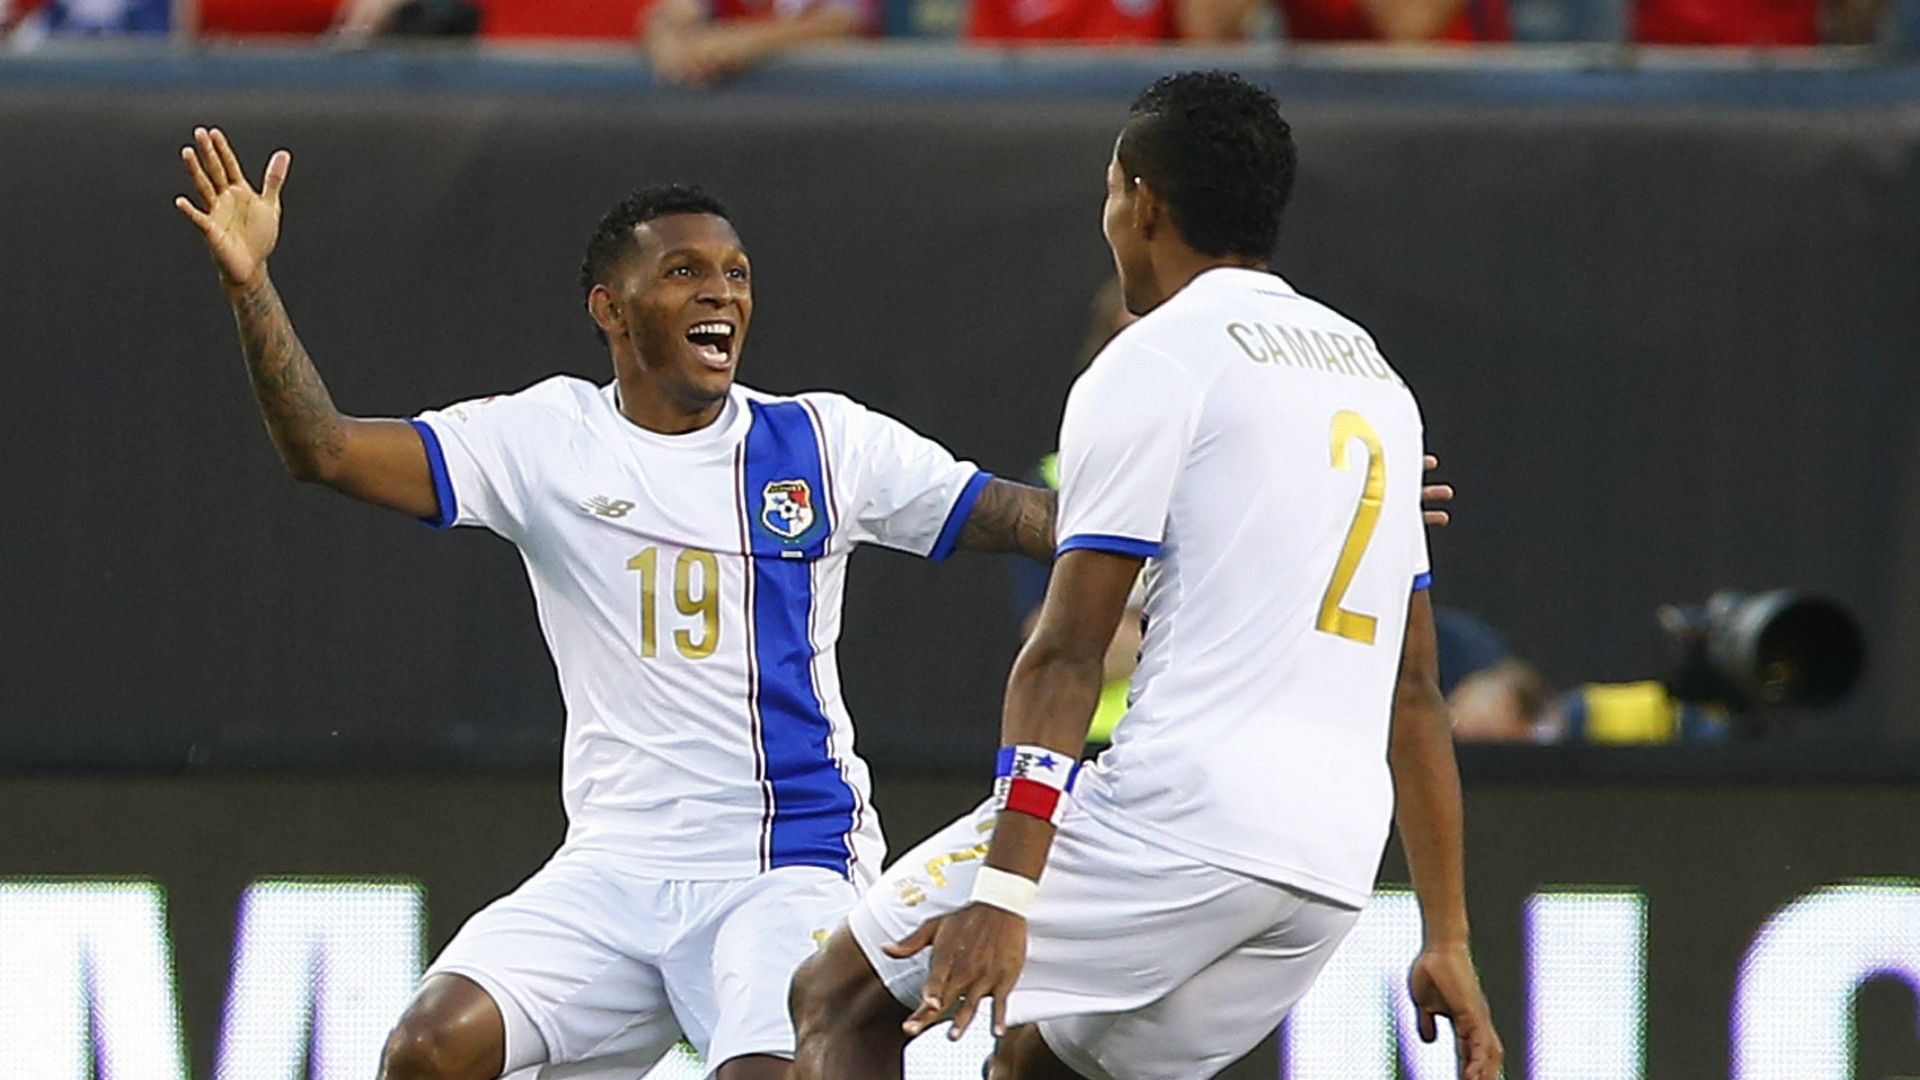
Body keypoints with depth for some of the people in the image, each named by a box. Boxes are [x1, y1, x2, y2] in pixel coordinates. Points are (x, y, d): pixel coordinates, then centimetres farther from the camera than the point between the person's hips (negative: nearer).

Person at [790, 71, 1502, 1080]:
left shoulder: (1156, 360, -2)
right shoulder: (1376, 380, 22)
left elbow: (1067, 654, -11)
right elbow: (1414, 686, 23)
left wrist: (1005, 891, -18)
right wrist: (1447, 939, 23)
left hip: (1183, 808, -8)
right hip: (1336, 868, 8)